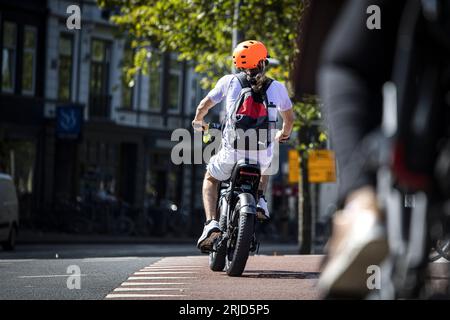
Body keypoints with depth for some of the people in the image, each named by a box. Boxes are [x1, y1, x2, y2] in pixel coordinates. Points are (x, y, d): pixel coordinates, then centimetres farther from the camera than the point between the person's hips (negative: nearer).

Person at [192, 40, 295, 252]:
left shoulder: (229, 81, 5)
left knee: (210, 179, 27)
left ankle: (211, 225, 6)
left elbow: (204, 105, 15)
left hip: (232, 152, -2)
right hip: (262, 157, 2)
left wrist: (198, 121, 38)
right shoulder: (277, 88, 8)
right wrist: (283, 135, 44)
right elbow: (289, 118, 22)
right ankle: (260, 200, 20)